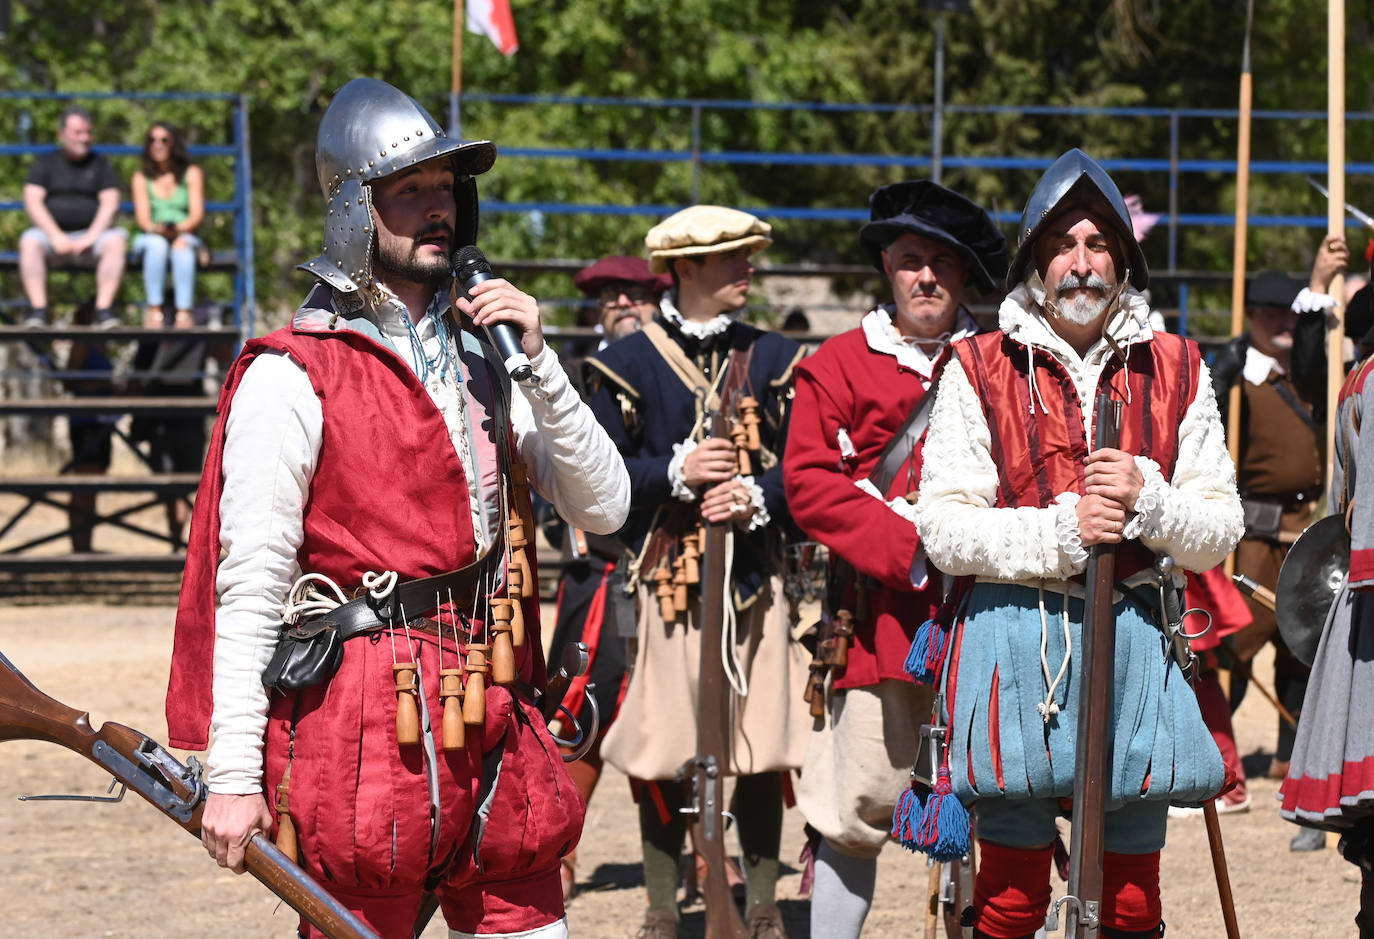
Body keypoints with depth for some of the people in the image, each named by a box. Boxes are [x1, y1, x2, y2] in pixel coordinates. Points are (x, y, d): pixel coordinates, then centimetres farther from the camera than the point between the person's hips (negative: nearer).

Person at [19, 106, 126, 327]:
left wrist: (91, 237, -16)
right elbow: (32, 201, -2)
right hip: (52, 233, 0)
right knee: (30, 242, -32)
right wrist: (56, 236, -16)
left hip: (91, 234, 0)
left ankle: (104, 310, -33)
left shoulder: (101, 165, 11)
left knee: (115, 241, -31)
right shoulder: (44, 164, 10)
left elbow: (110, 204, 0)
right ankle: (38, 311, -35)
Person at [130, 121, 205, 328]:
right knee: (157, 245, -36)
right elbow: (142, 217, -2)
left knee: (182, 246, -37)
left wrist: (177, 229, -24)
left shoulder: (192, 174, 8)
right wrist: (156, 228, -26)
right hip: (151, 239, 1)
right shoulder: (141, 178, 10)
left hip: (185, 236, -1)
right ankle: (154, 309, -41)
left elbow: (197, 214, -3)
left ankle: (184, 312, -50)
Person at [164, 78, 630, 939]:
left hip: (496, 730, 6)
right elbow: (248, 586, -9)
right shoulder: (292, 378, -5)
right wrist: (232, 773, -15)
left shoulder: (482, 359, 15)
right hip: (362, 727, -6)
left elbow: (604, 507, 9)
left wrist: (538, 362, -3)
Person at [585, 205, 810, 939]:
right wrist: (676, 473, -16)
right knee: (662, 758, 1)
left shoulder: (774, 359, 10)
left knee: (763, 752, 4)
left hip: (755, 578, 2)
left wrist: (756, 498, -13)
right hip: (665, 578, -2)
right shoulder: (626, 364, 2)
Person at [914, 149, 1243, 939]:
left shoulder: (1176, 370, 8)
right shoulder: (980, 370, 1)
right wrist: (1061, 532, -17)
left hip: (1135, 638, 2)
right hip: (1014, 637, -2)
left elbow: (1219, 534, 6)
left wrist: (1147, 500, -14)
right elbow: (945, 532, -5)